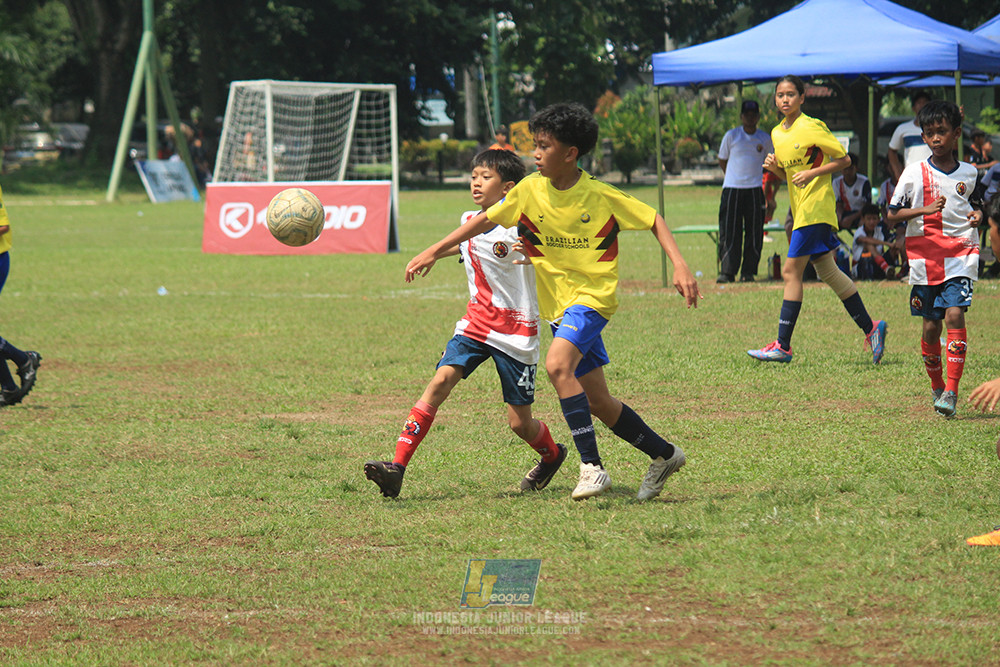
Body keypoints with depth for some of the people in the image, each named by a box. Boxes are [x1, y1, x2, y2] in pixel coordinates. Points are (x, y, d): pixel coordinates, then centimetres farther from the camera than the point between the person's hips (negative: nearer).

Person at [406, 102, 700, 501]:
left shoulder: (600, 196, -13)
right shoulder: (530, 191, -2)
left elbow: (653, 220, -4)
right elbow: (485, 220, 7)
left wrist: (680, 267, -14)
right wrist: (433, 252, 6)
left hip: (592, 296, -6)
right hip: (557, 304, 6)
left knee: (558, 364, -30)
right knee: (597, 402, 8)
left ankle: (592, 467, -28)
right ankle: (663, 455, 28)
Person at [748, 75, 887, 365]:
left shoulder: (812, 128, -12)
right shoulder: (777, 133, 12)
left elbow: (843, 159, -8)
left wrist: (812, 173, -19)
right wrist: (774, 166, 0)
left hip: (815, 207, -9)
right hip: (800, 209, 9)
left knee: (791, 272, -10)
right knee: (827, 271, 10)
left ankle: (783, 346, -8)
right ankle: (870, 328, 17)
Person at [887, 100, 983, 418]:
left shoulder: (969, 173, 6)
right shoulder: (915, 172, -1)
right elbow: (892, 214, -1)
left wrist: (976, 215, 2)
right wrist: (925, 209, -16)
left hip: (960, 254, 0)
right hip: (924, 255, 0)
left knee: (955, 314, -17)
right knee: (931, 325, 4)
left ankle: (951, 392, -18)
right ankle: (936, 386, 25)